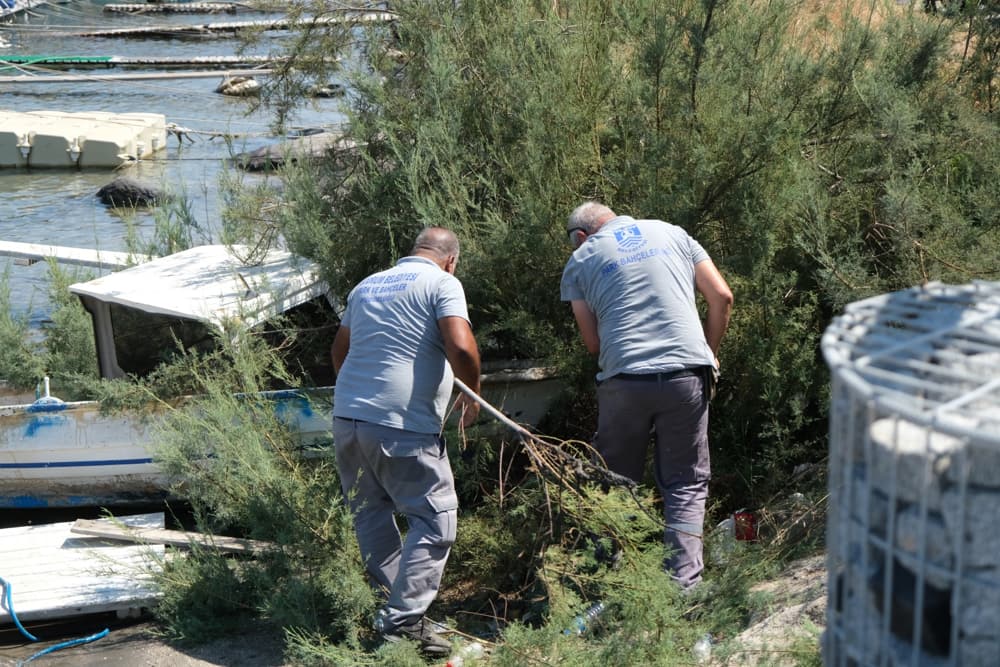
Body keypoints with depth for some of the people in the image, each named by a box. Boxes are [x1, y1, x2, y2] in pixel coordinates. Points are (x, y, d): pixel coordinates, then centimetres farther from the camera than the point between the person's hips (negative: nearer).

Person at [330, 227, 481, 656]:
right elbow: (461, 347, -16)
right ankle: (402, 622, -6)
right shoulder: (442, 283, 0)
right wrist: (471, 395, 1)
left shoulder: (367, 285, 22)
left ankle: (385, 608, 22)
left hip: (347, 416, 7)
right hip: (403, 426, -7)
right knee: (434, 519, 0)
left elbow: (339, 350, 31)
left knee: (371, 516, 18)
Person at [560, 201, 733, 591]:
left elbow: (592, 342, 6)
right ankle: (683, 584, 1)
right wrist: (710, 352, 20)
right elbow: (721, 297, 9)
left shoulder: (581, 260, 11)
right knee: (686, 484, 9)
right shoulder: (671, 233, 16)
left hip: (624, 380, -1)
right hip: (687, 373, 1)